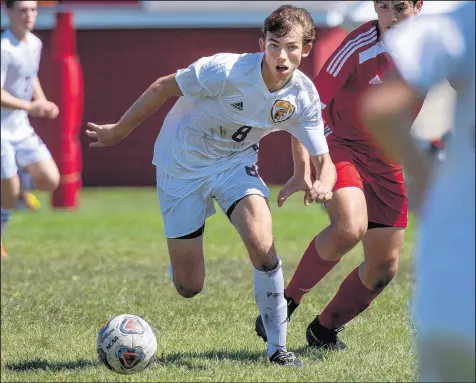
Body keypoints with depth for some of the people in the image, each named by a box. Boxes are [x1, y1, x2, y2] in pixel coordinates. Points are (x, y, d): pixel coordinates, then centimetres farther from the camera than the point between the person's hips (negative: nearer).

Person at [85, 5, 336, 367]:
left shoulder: (304, 97, -16)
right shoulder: (228, 71, -29)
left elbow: (324, 160, -11)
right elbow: (164, 87, -15)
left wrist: (323, 184, -36)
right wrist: (118, 131, -5)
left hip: (235, 162, 2)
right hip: (182, 163, -2)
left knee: (261, 242, -28)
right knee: (189, 288, 0)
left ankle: (278, 346, -11)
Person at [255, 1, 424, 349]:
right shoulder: (359, 47, -22)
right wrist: (303, 171, -27)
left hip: (389, 164, 5)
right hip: (341, 147, -5)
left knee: (384, 267, 3)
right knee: (350, 226, -33)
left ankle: (325, 329, 27)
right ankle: (288, 300, -12)